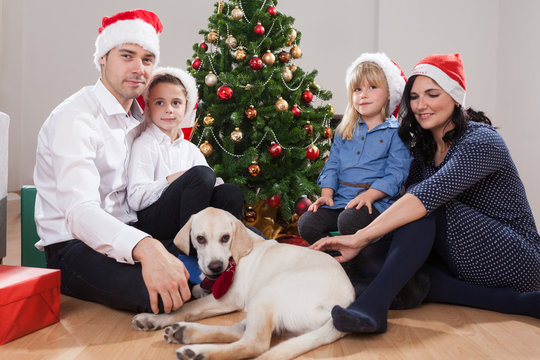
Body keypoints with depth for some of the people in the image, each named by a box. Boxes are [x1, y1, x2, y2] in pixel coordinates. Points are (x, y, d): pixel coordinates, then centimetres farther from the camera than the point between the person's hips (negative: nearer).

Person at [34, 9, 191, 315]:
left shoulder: (138, 118, 15)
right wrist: (145, 248, -49)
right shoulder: (75, 118, -15)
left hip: (126, 233, 8)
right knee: (171, 298, -36)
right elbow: (80, 211, -30)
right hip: (74, 246, -8)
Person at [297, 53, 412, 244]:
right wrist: (326, 195, 1)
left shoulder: (396, 133, 1)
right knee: (306, 223, -16)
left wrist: (369, 195, -21)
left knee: (348, 221, -34)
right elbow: (332, 165, 16)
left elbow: (396, 174, -8)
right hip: (339, 200, 5)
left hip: (376, 201, -5)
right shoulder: (345, 131, 18)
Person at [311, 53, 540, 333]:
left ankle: (374, 301, -39)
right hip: (469, 264, 7)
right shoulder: (423, 150, 7)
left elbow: (427, 197, -32)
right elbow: (407, 205, 0)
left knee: (426, 208, -27)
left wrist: (361, 237, -38)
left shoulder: (481, 140, -17)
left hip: (514, 260, -7)